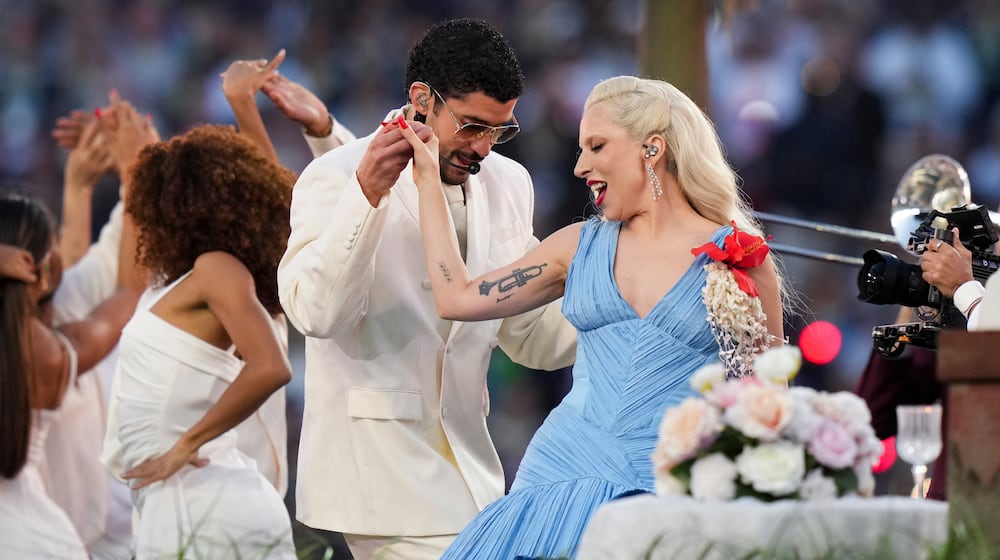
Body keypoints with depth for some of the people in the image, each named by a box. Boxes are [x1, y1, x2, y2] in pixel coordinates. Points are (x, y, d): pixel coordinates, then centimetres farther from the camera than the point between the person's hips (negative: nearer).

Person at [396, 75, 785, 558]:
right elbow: (458, 298, 15)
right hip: (567, 476, 3)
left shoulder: (740, 260, 0)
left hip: (670, 496, -3)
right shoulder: (580, 246, 12)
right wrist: (427, 182, 18)